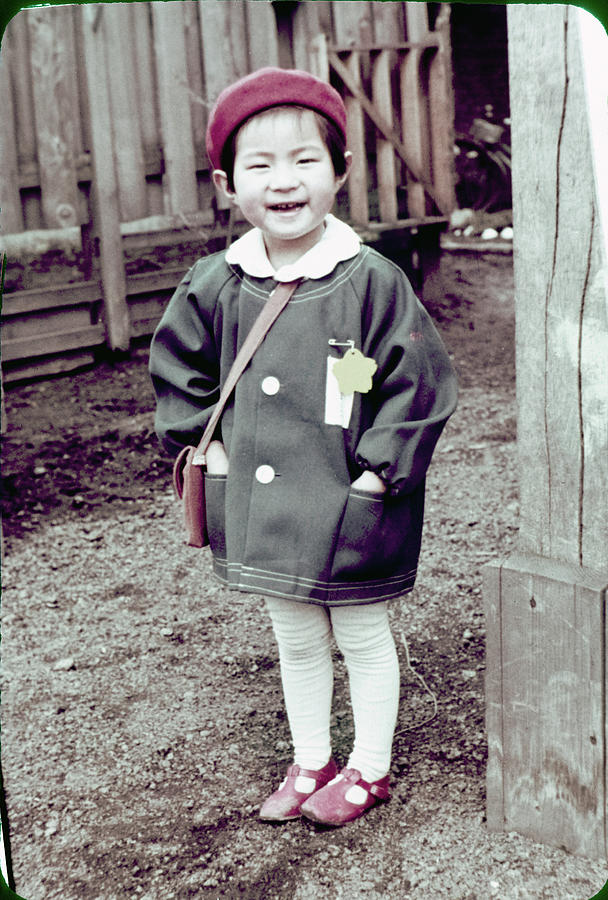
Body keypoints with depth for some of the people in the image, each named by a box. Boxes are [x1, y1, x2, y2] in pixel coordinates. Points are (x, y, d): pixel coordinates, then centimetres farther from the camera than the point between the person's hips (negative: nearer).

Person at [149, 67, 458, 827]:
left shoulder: (371, 280, -16)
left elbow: (422, 379, -11)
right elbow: (177, 367, 13)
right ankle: (309, 762, 39)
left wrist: (379, 470, -13)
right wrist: (206, 447, 5)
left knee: (363, 640, 13)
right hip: (260, 502, 4)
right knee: (295, 642, 20)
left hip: (349, 509, -4)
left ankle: (369, 769, 32)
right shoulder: (215, 285, -3)